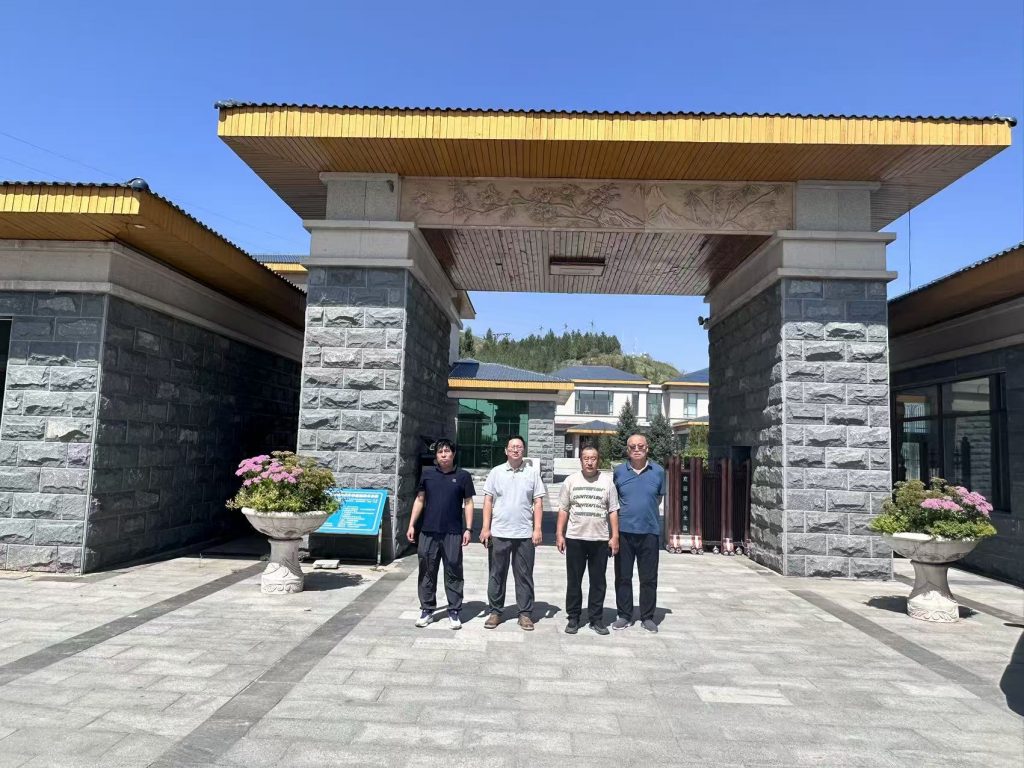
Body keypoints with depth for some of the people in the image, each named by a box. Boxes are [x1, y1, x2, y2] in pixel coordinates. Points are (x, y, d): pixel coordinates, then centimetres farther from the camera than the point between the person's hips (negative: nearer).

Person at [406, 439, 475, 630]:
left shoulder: (463, 476, 3)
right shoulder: (427, 473, 8)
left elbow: (468, 503, 3)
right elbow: (419, 500, 12)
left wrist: (468, 529, -5)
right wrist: (411, 525, 6)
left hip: (453, 533, -2)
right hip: (428, 532, 2)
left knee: (453, 573, 3)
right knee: (427, 572, 8)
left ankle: (454, 612, 12)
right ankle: (427, 610, 19)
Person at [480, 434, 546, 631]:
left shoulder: (532, 473, 4)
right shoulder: (496, 472, 4)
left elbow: (538, 502, 3)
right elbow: (488, 501, 4)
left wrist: (537, 529, -4)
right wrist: (485, 528, -2)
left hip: (524, 534, 0)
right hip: (498, 533, 1)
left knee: (524, 575, 6)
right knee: (496, 574, 8)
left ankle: (525, 613, 16)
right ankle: (495, 611, 19)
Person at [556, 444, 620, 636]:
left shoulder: (607, 482, 3)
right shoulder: (571, 481, 4)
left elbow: (613, 511, 4)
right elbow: (563, 510, 5)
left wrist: (615, 536, -2)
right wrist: (559, 534, 0)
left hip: (600, 539, 0)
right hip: (575, 538, 0)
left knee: (598, 582, 7)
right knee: (574, 581, 7)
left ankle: (596, 618, 18)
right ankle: (573, 618, 17)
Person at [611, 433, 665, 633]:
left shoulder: (658, 471, 2)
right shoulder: (619, 471, 2)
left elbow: (659, 498, 14)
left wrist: (645, 511, 6)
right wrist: (626, 512, 5)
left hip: (649, 531, 0)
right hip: (624, 531, 0)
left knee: (649, 578, 7)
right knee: (623, 576, 8)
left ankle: (647, 617, 20)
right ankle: (624, 616, 20)